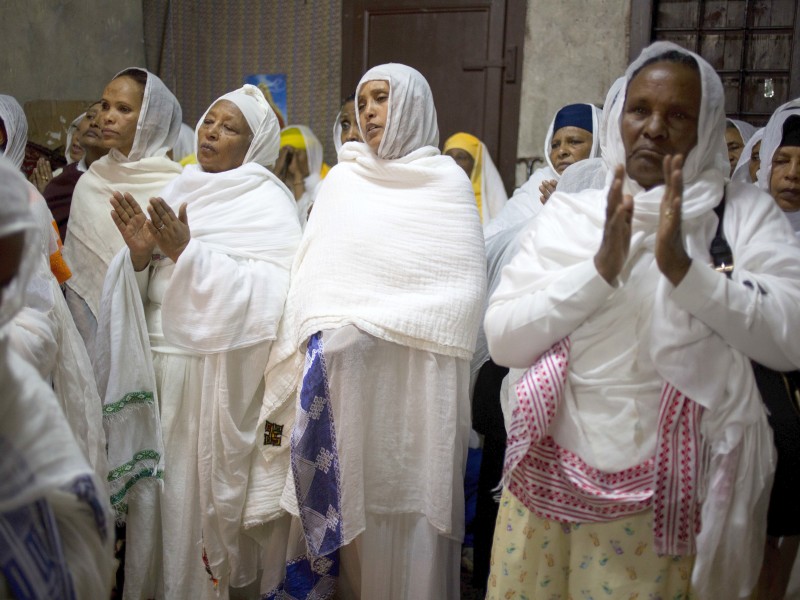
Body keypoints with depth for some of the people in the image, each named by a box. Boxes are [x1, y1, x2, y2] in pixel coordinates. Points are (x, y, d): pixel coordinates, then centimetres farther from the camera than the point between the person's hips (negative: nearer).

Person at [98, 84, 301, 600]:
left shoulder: (267, 203, -4)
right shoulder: (179, 192, 14)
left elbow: (265, 290, -17)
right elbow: (143, 291, 12)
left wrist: (187, 252, -19)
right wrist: (141, 252, -9)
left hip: (215, 371, -5)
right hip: (156, 364, 6)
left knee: (199, 495, 2)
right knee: (155, 494, 13)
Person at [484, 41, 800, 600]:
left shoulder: (744, 214, -1)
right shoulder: (569, 213, 1)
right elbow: (501, 339, -8)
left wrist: (682, 267, -23)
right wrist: (600, 268, -19)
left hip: (670, 491, -1)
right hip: (552, 474, 2)